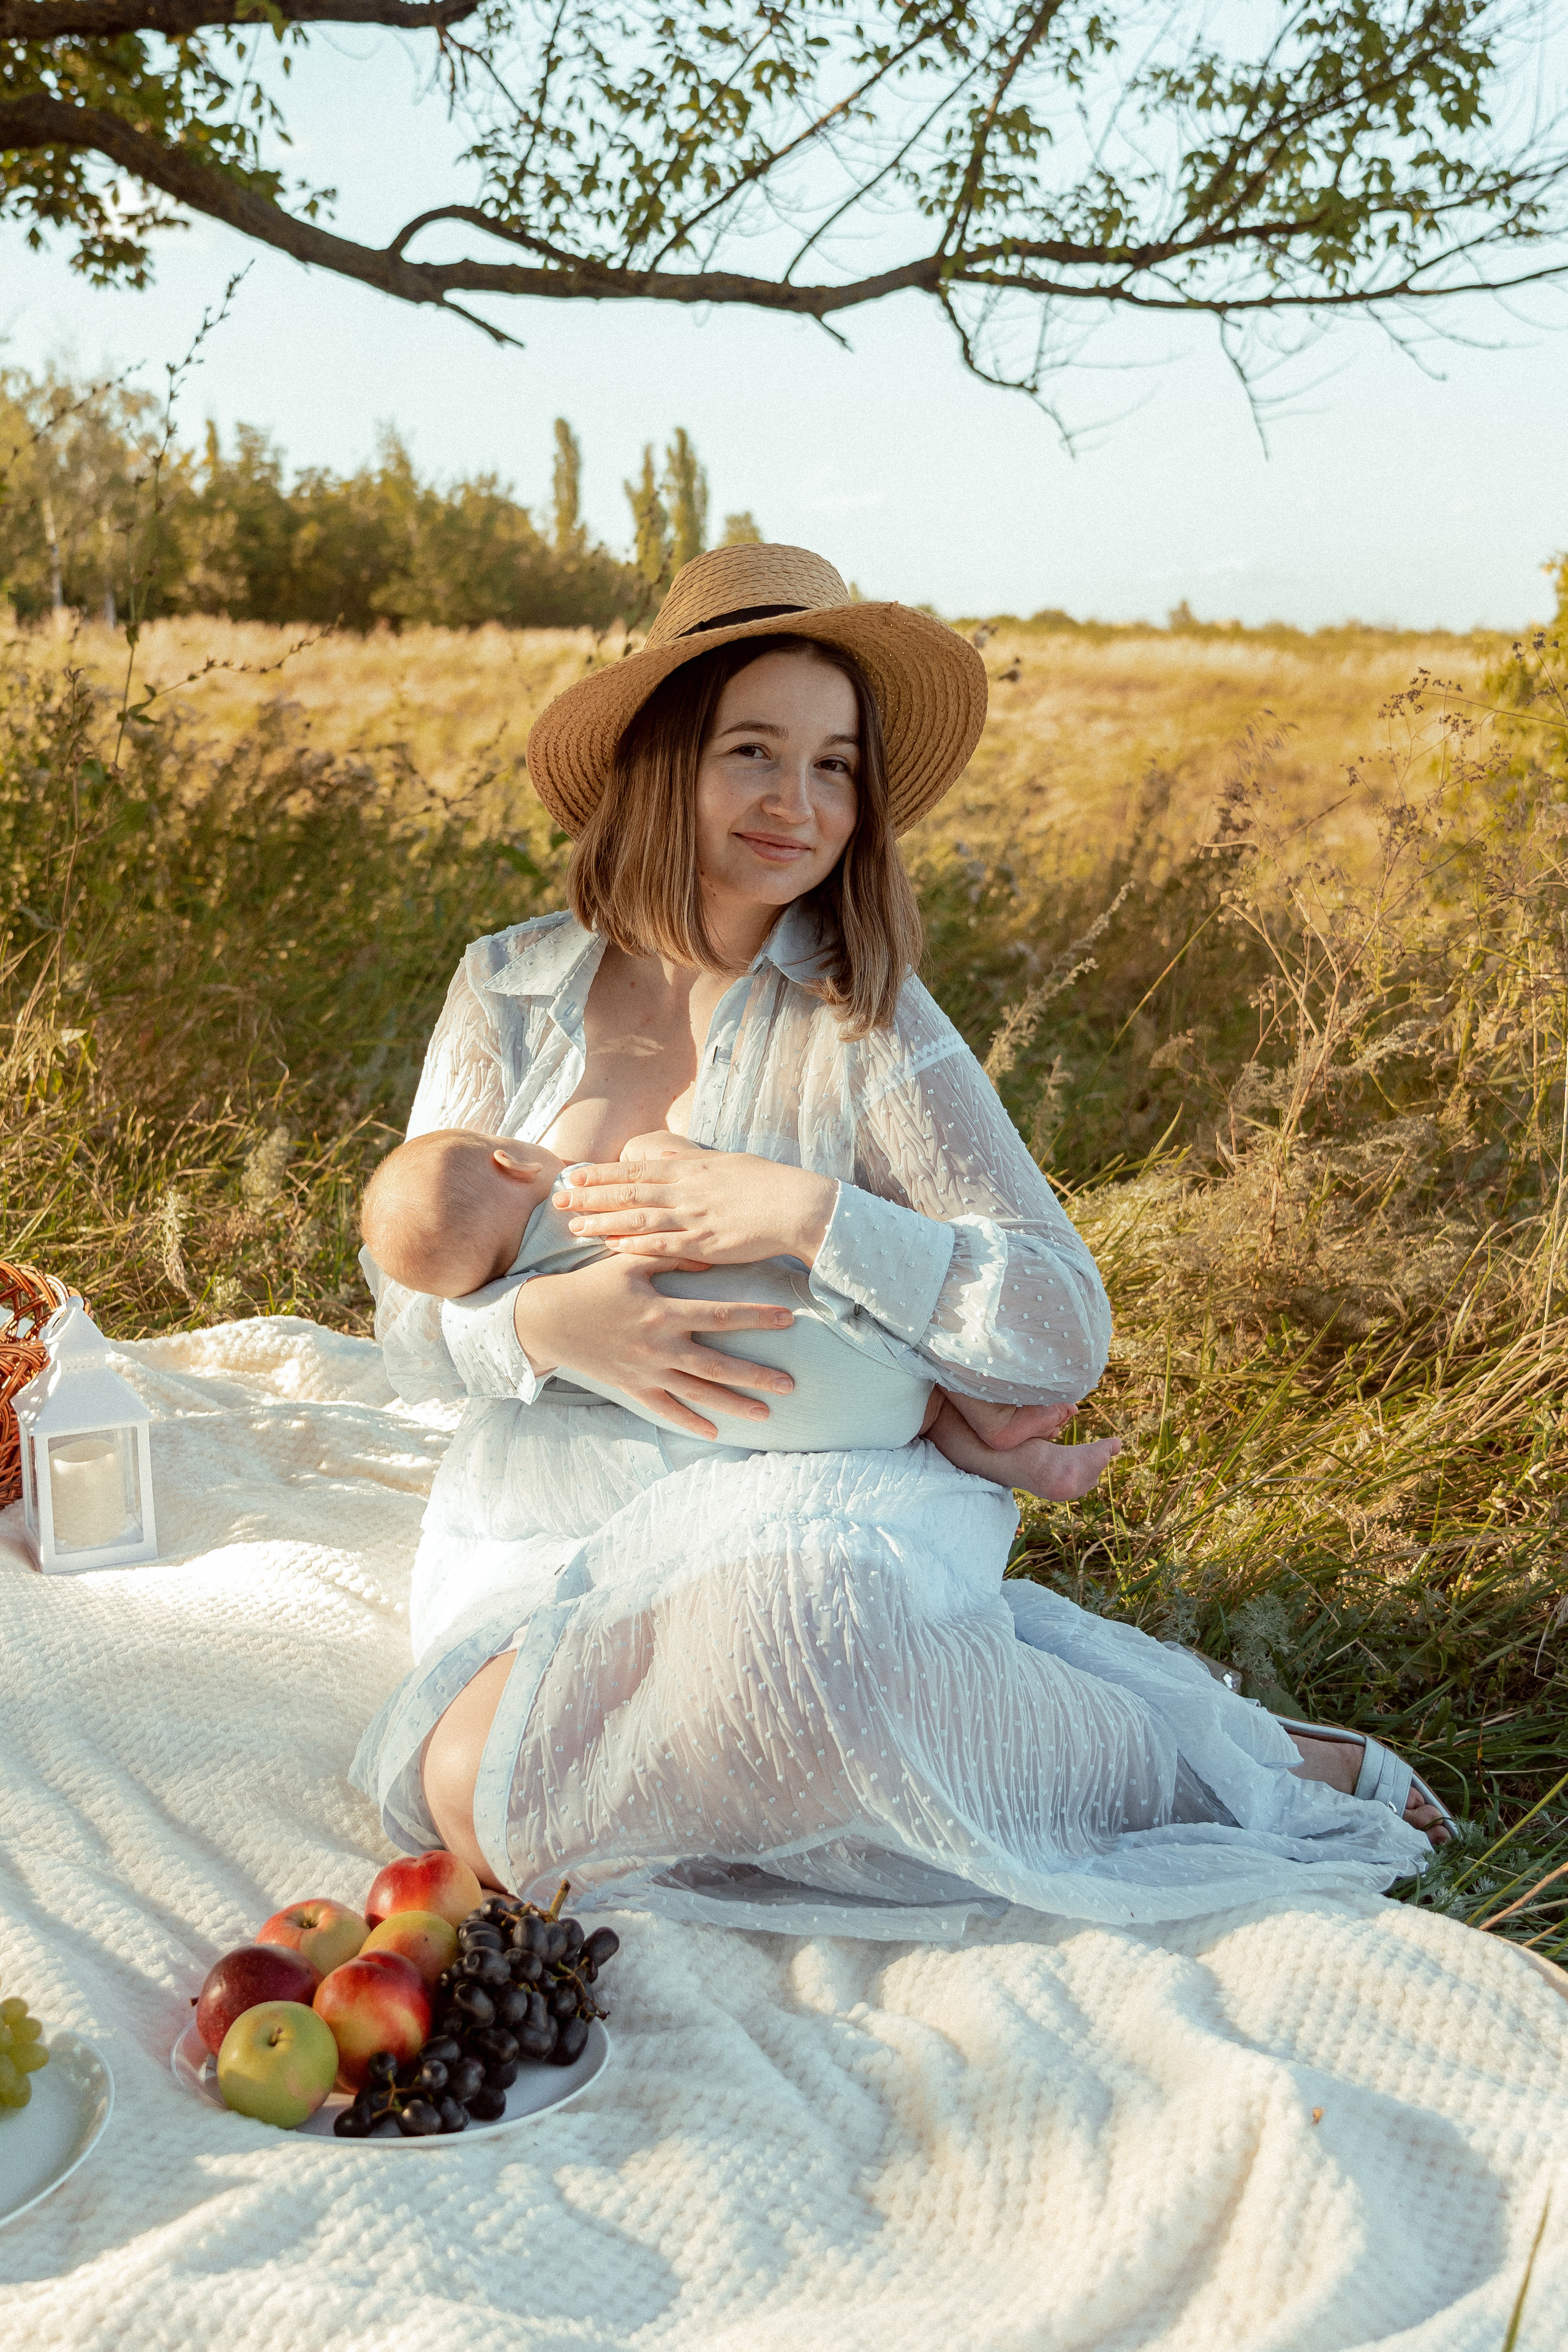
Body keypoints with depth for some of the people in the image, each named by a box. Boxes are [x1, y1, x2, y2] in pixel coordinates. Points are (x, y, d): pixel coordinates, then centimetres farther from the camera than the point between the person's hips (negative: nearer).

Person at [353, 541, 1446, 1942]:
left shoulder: (866, 1029, -5)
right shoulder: (511, 992, 2)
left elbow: (1062, 1338, -11)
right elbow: (415, 1326, 3)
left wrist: (811, 1216, -22)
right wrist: (546, 1324, -19)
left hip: (791, 1518, -3)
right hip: (542, 1529, 3)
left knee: (789, 1619, -38)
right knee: (481, 1801, -27)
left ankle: (1213, 1767, -12)